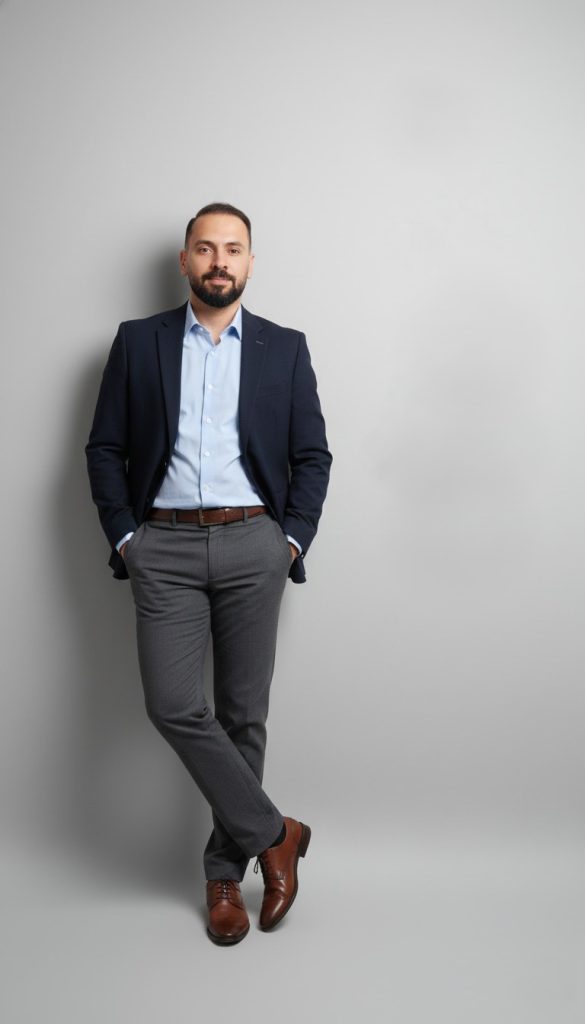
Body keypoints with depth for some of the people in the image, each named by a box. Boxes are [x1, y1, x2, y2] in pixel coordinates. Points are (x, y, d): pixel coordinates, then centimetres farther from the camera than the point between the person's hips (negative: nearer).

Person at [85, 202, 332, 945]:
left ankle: (226, 871, 21)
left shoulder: (284, 348, 8)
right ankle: (272, 834, 8)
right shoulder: (138, 342, 8)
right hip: (165, 548, 0)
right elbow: (105, 448, 8)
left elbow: (312, 455, 8)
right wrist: (123, 536, -1)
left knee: (243, 714, 5)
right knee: (172, 705, -11)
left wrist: (293, 539, -2)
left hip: (253, 546, 0)